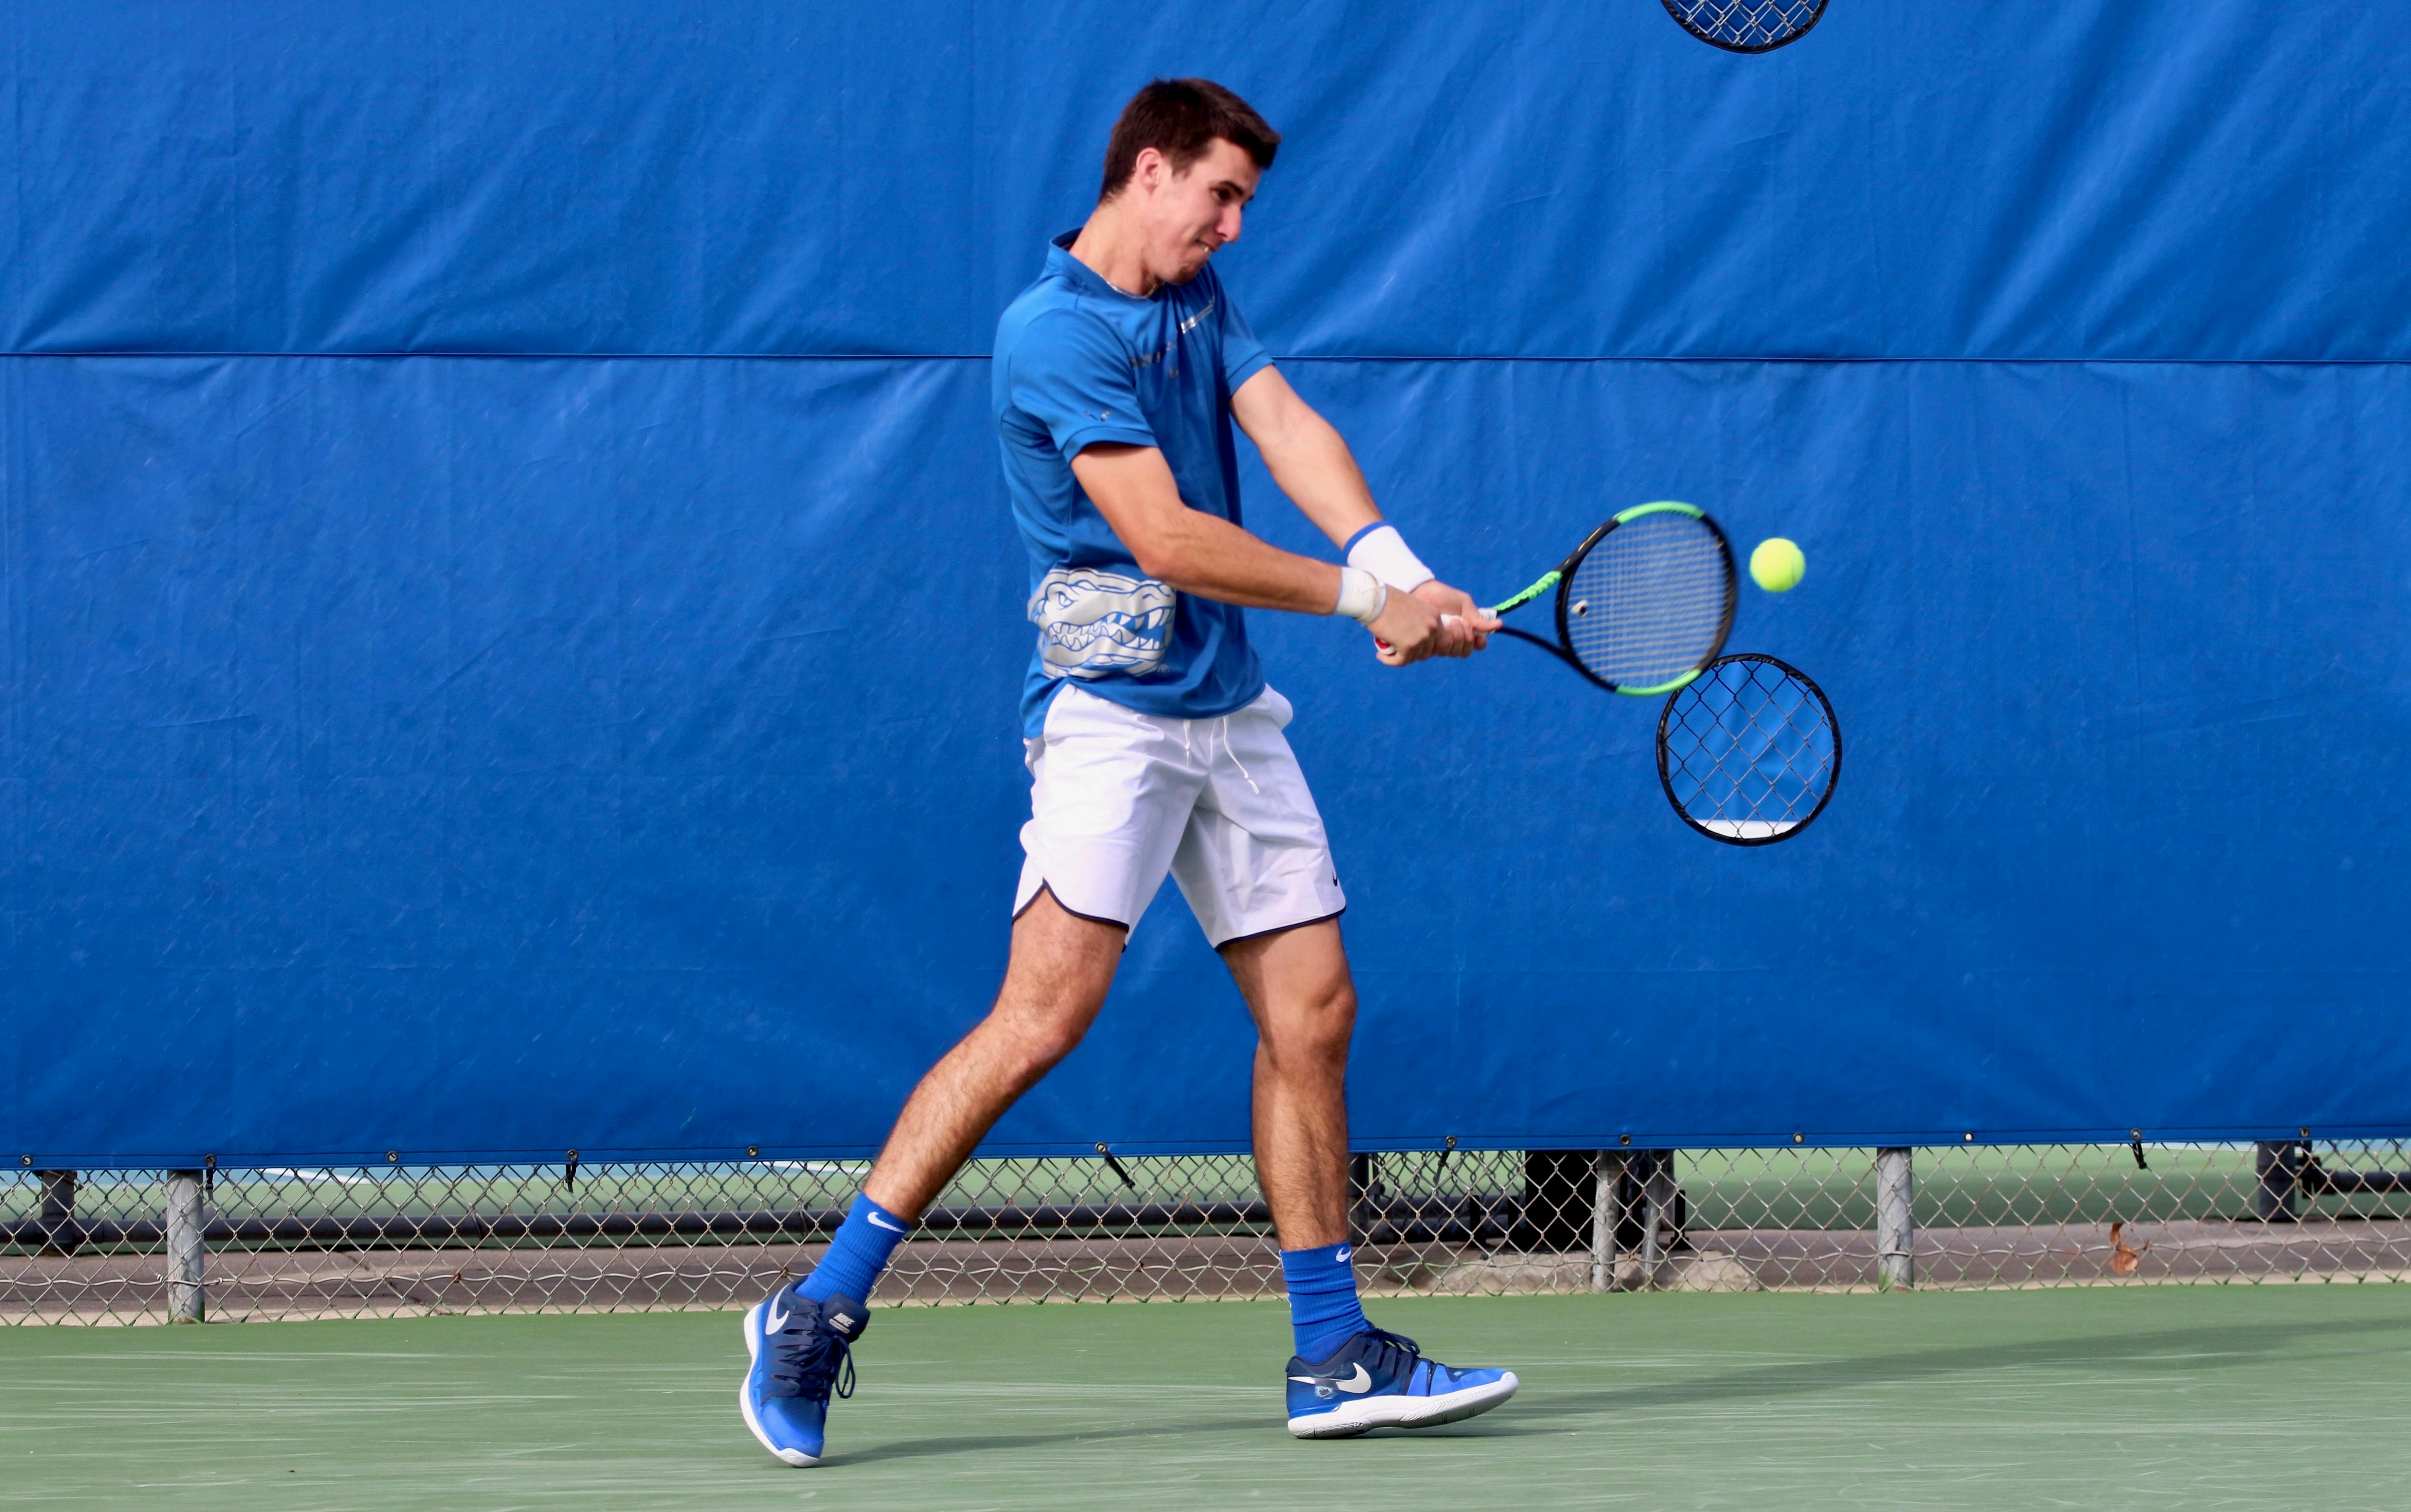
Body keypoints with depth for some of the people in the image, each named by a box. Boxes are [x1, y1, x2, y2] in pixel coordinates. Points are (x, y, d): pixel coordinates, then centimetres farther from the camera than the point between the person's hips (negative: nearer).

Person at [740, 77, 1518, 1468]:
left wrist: (1395, 565, -18)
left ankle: (1336, 1356, 13)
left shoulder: (1198, 297, 14)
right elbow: (1166, 538, -20)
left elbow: (1291, 433, -1)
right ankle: (821, 1309, -12)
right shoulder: (1056, 332, -13)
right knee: (1046, 1016, -17)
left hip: (1235, 714, 8)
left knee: (1313, 1012, 6)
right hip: (1112, 711, -8)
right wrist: (1363, 596, -16)